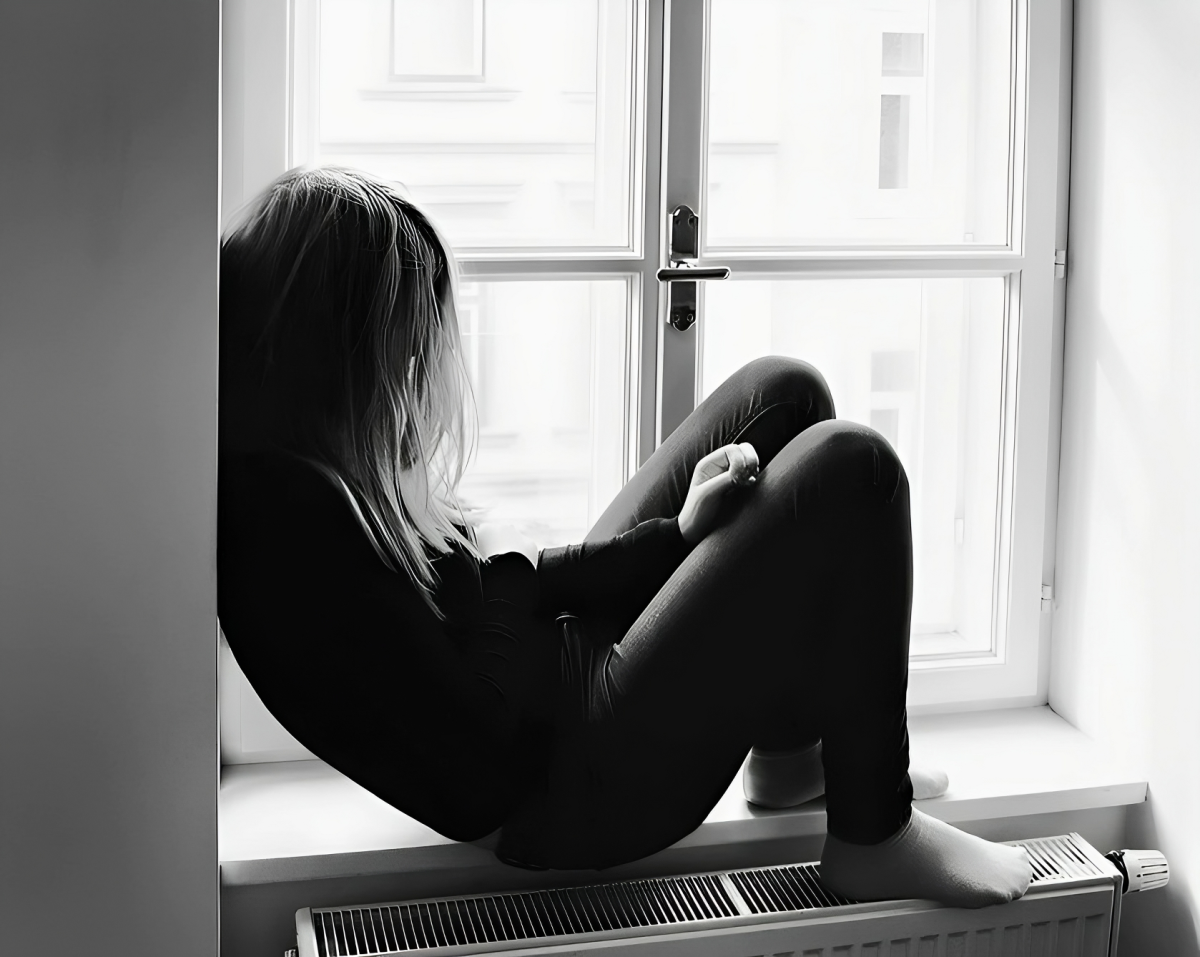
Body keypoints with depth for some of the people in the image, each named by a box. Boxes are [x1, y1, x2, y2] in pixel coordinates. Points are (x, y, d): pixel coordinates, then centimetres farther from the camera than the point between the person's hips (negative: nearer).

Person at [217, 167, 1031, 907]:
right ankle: (874, 840, -1)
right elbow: (478, 780, -26)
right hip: (565, 792, -10)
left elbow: (491, 582, 8)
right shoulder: (288, 514, -27)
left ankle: (791, 741, 19)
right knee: (851, 471, -16)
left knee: (785, 394, 10)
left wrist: (676, 536, -1)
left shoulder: (301, 469, 4)